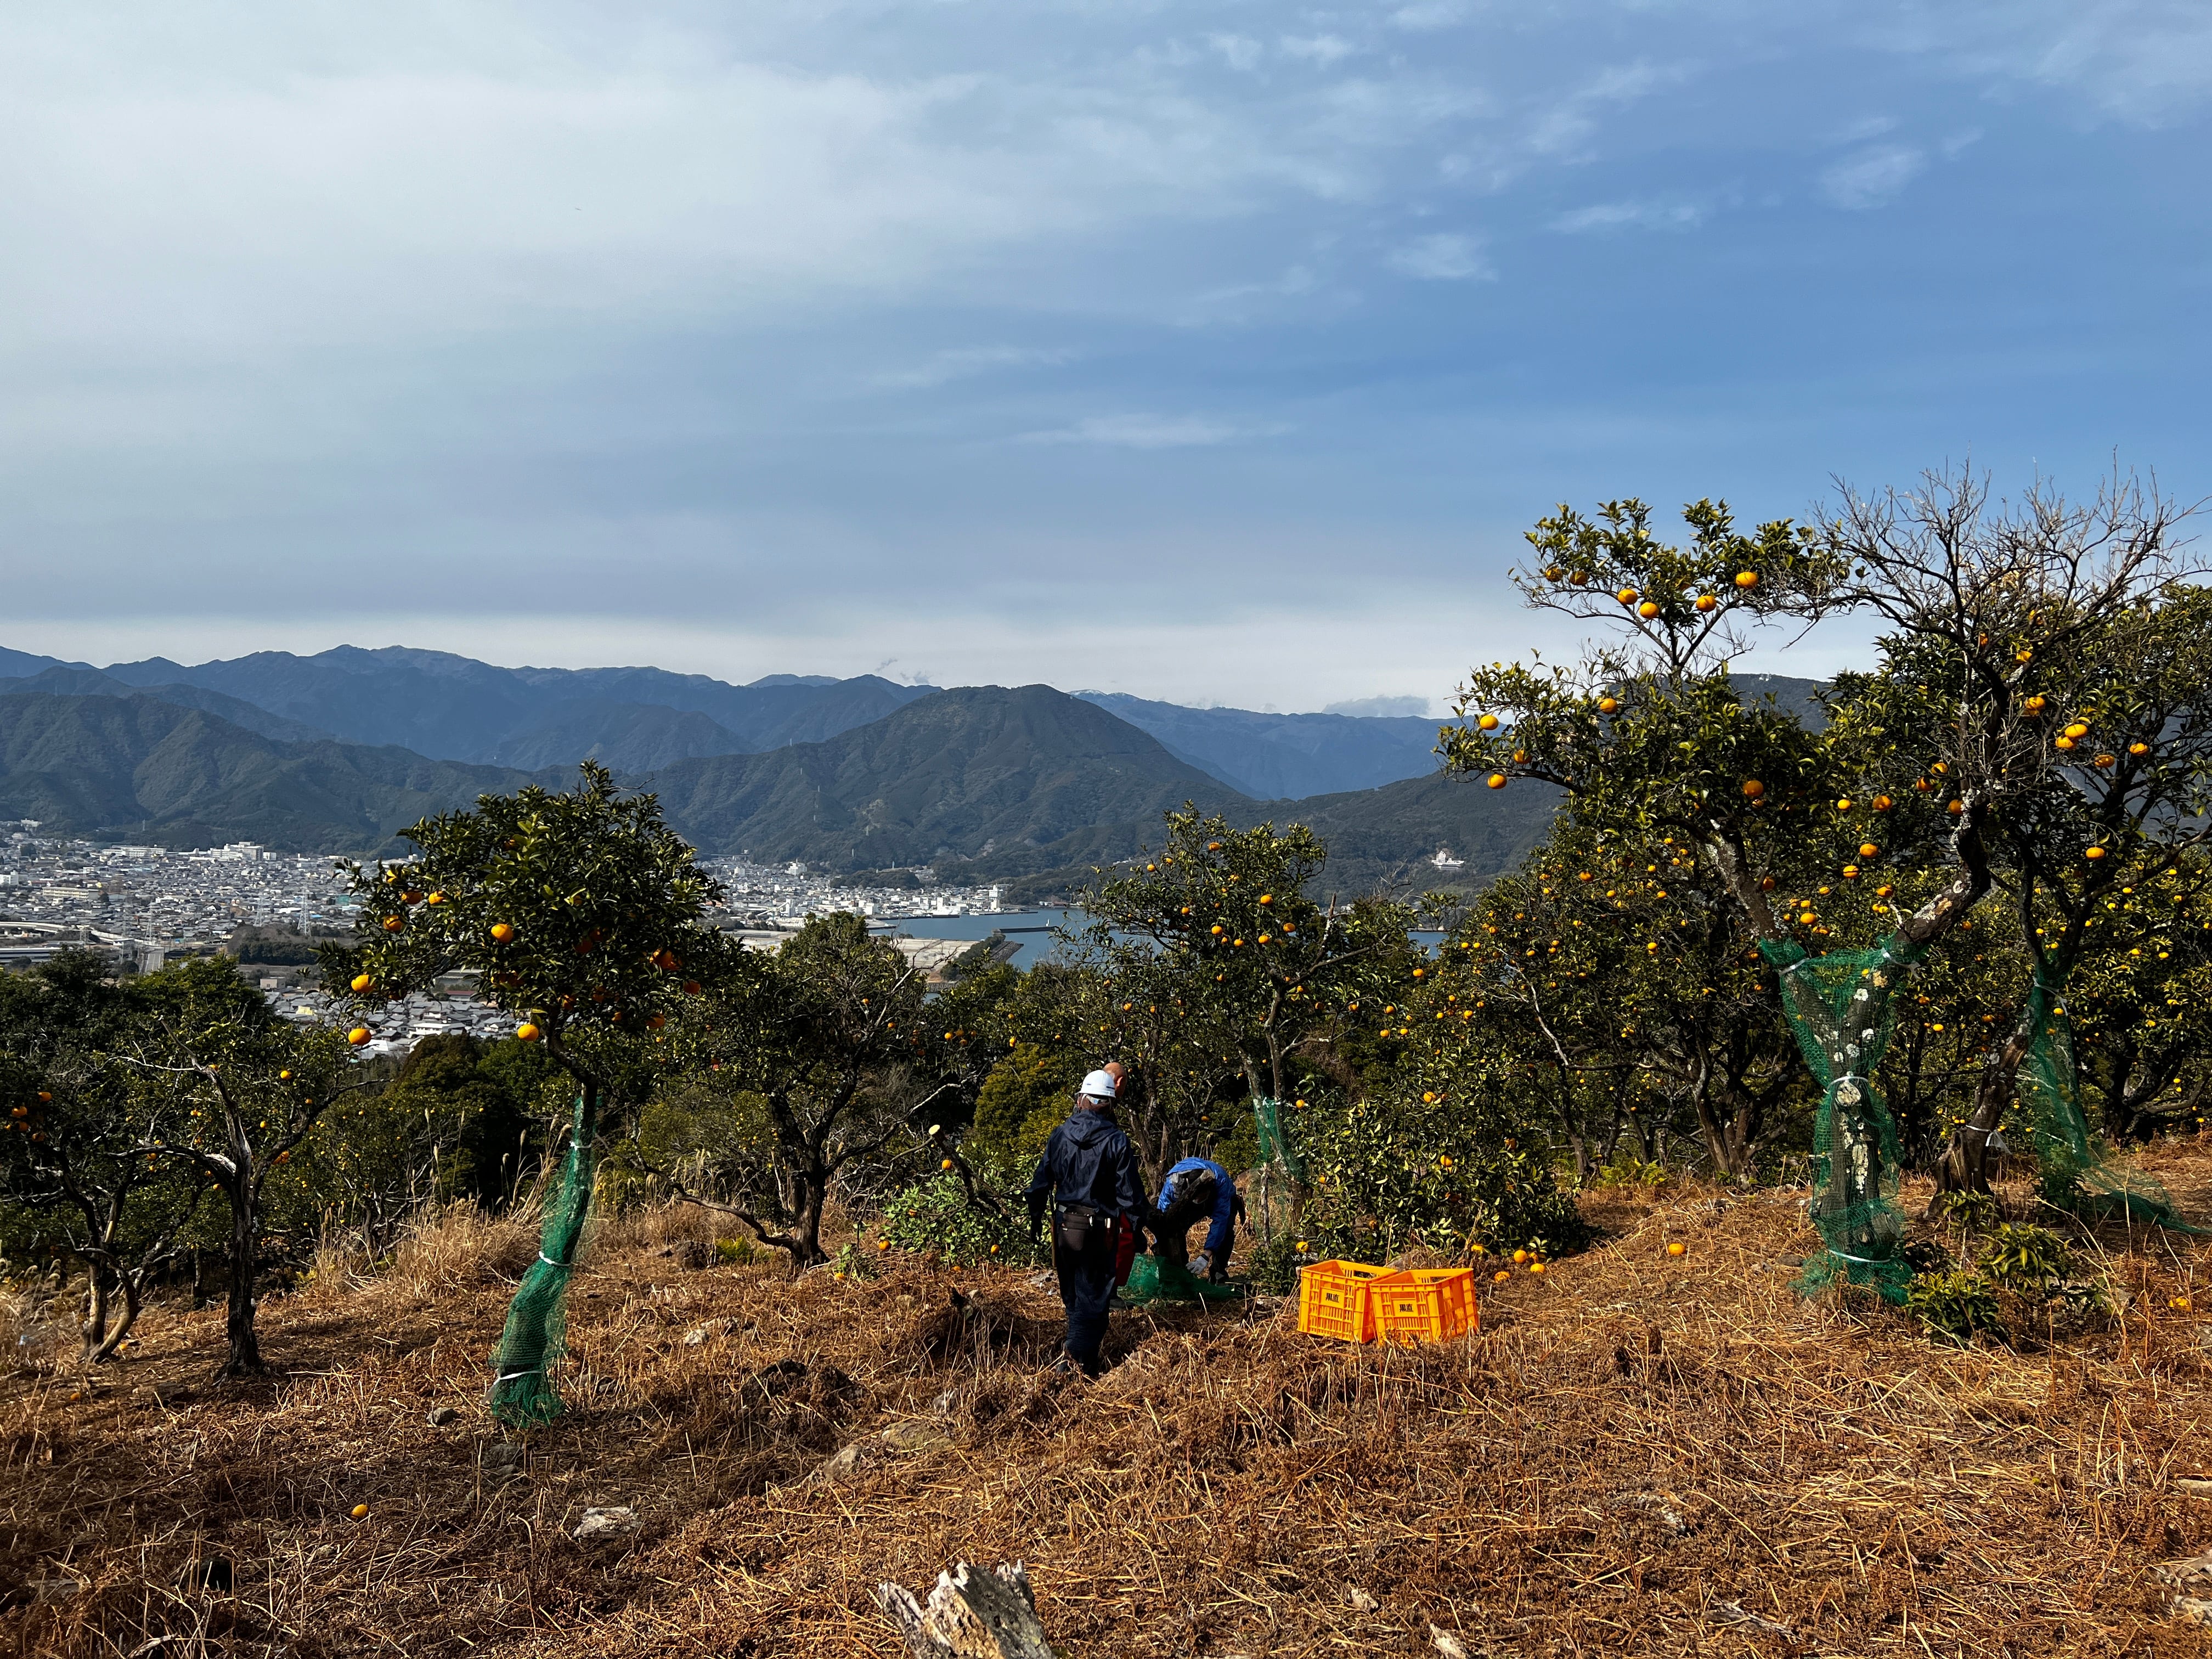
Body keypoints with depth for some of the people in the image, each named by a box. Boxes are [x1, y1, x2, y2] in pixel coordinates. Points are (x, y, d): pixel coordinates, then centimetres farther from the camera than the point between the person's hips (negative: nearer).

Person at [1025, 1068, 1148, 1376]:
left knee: (1072, 1292, 19)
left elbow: (1041, 1181, 8)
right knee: (1093, 1295, 4)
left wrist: (1036, 1218, 19)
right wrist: (1135, 1230, 0)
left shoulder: (1060, 1135, 1)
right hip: (1099, 1229, -4)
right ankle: (1083, 1361, 2)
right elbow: (1129, 1193, -9)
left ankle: (1077, 1350, 32)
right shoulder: (1117, 1141, -11)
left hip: (1064, 1224, 4)